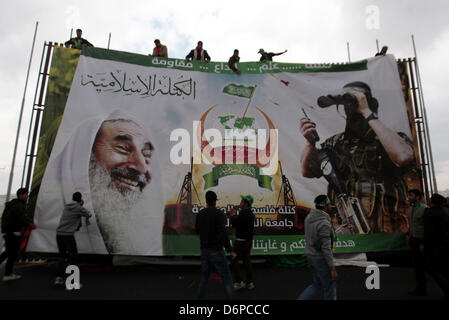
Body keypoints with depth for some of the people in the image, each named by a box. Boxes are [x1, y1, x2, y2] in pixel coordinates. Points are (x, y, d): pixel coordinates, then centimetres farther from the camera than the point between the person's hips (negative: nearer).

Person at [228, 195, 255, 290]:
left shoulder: (244, 213, -21)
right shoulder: (250, 213, 10)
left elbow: (234, 224, -17)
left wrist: (233, 215, -1)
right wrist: (234, 216, 9)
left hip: (241, 241, -9)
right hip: (248, 240, 9)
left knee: (234, 260, 2)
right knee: (246, 261, 13)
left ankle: (239, 282, 5)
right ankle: (250, 282, 18)